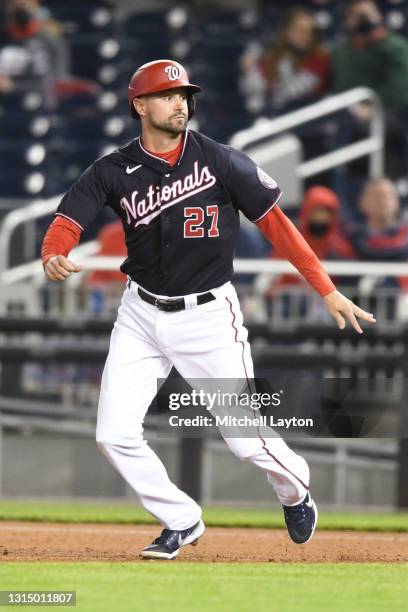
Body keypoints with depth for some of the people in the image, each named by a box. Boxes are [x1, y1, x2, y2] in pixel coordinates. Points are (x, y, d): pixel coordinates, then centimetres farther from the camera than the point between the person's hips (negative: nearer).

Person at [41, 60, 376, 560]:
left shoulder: (221, 161, -10)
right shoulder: (114, 171, -4)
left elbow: (273, 221, -6)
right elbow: (67, 222, -12)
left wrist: (328, 292, -9)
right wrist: (53, 258, -37)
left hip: (207, 315, -3)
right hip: (141, 313, 3)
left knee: (246, 437, -2)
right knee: (114, 435, -5)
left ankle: (295, 491, 32)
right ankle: (182, 523, 15)